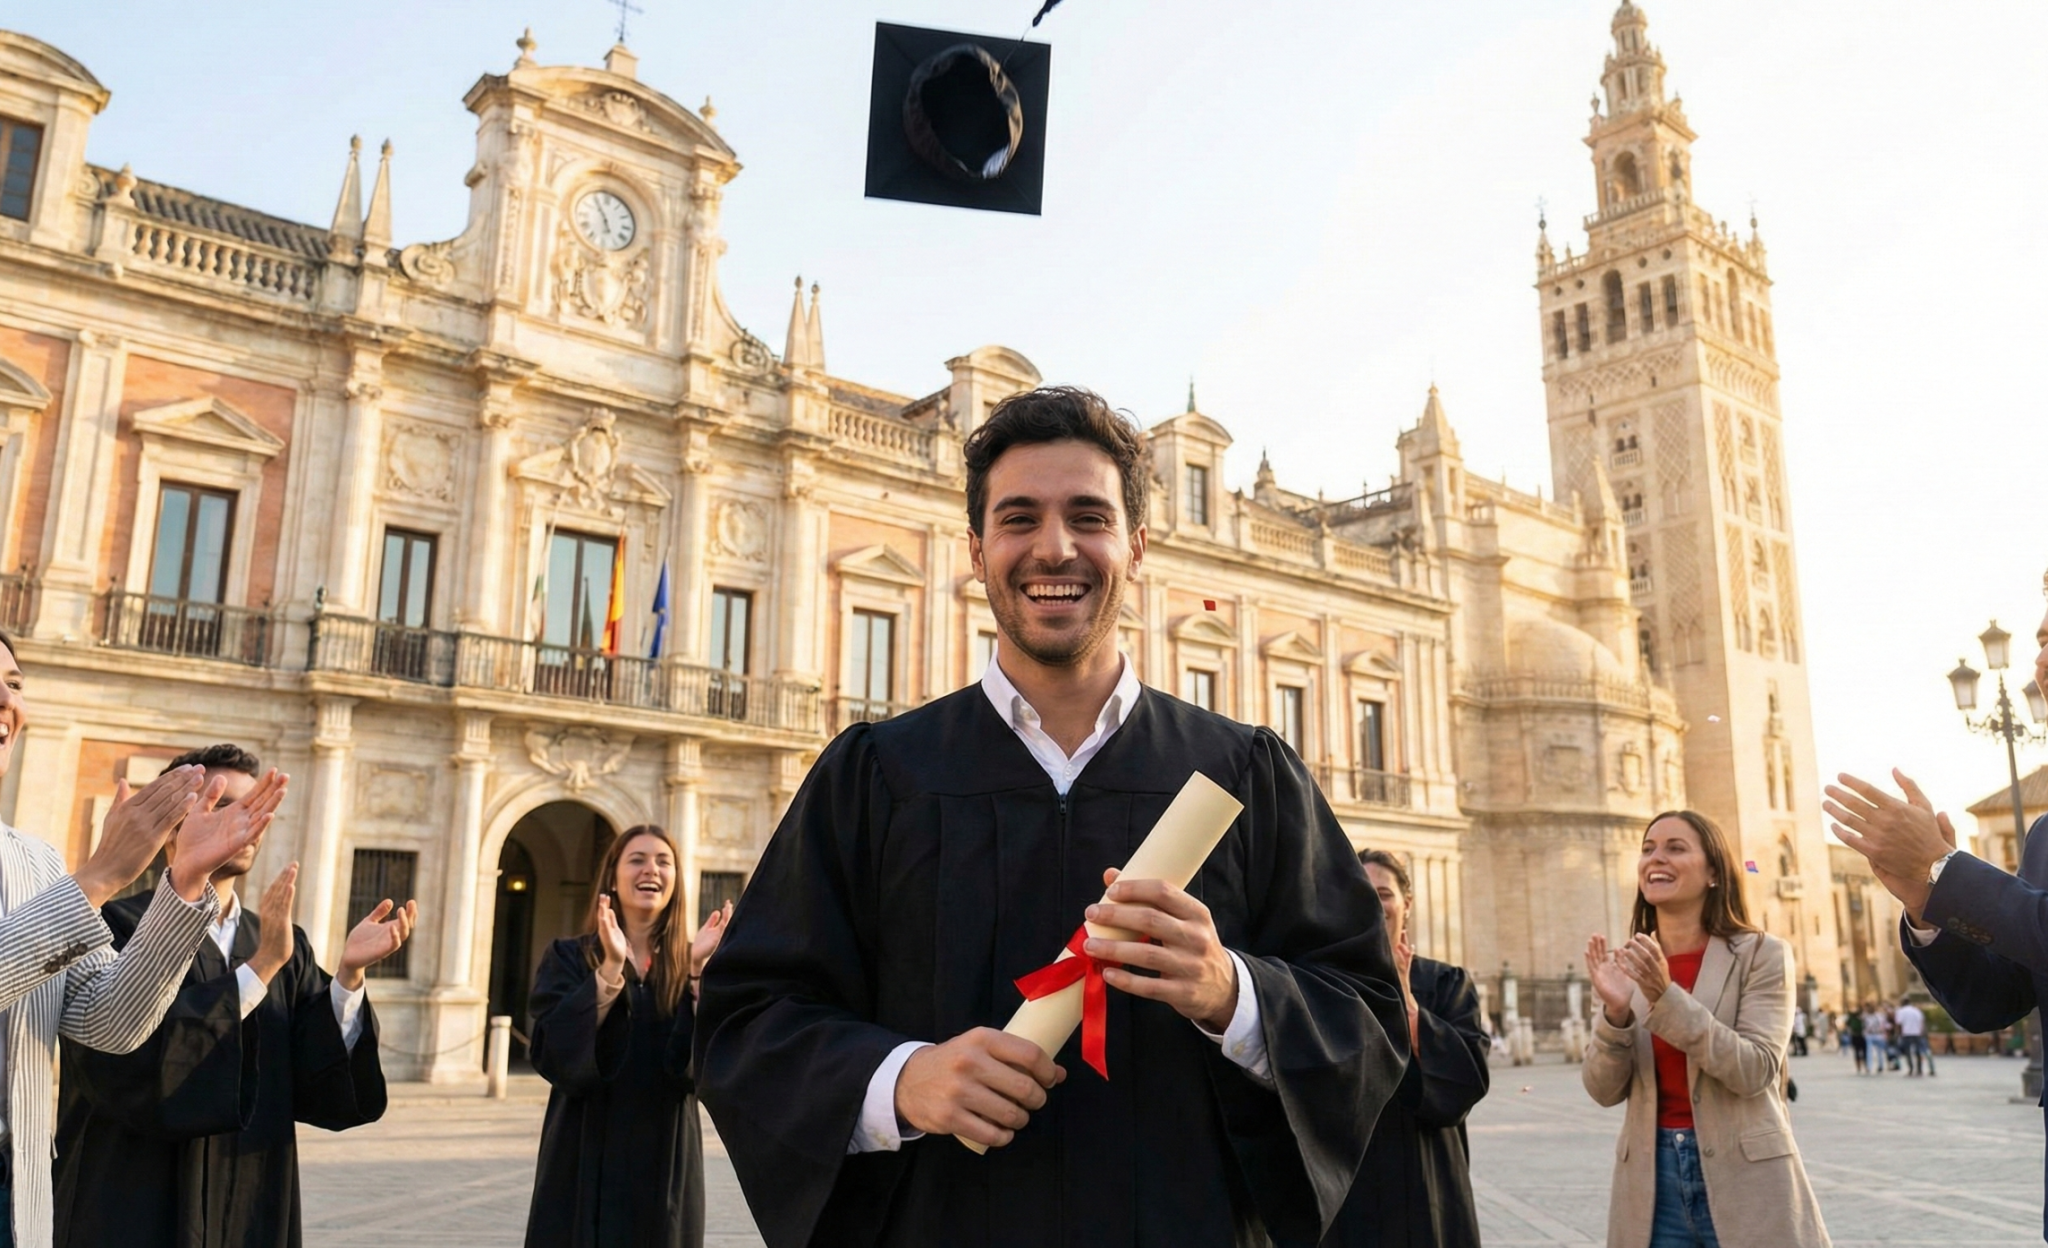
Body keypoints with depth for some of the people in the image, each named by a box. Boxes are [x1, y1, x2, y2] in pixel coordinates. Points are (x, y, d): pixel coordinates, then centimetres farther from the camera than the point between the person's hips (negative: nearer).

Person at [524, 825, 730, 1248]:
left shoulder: (691, 967, 3)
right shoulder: (570, 958, -1)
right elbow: (555, 1056, -15)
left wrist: (696, 972, -19)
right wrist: (611, 969, -22)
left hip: (665, 1165, 2)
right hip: (586, 1163, -1)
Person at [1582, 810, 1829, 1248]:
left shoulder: (1761, 954, -6)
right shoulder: (1628, 964, 3)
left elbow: (1756, 1070, -15)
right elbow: (1604, 1090, -1)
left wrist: (1667, 998, -25)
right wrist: (1616, 1013, -18)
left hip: (1743, 1177, -3)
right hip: (1653, 1178, 3)